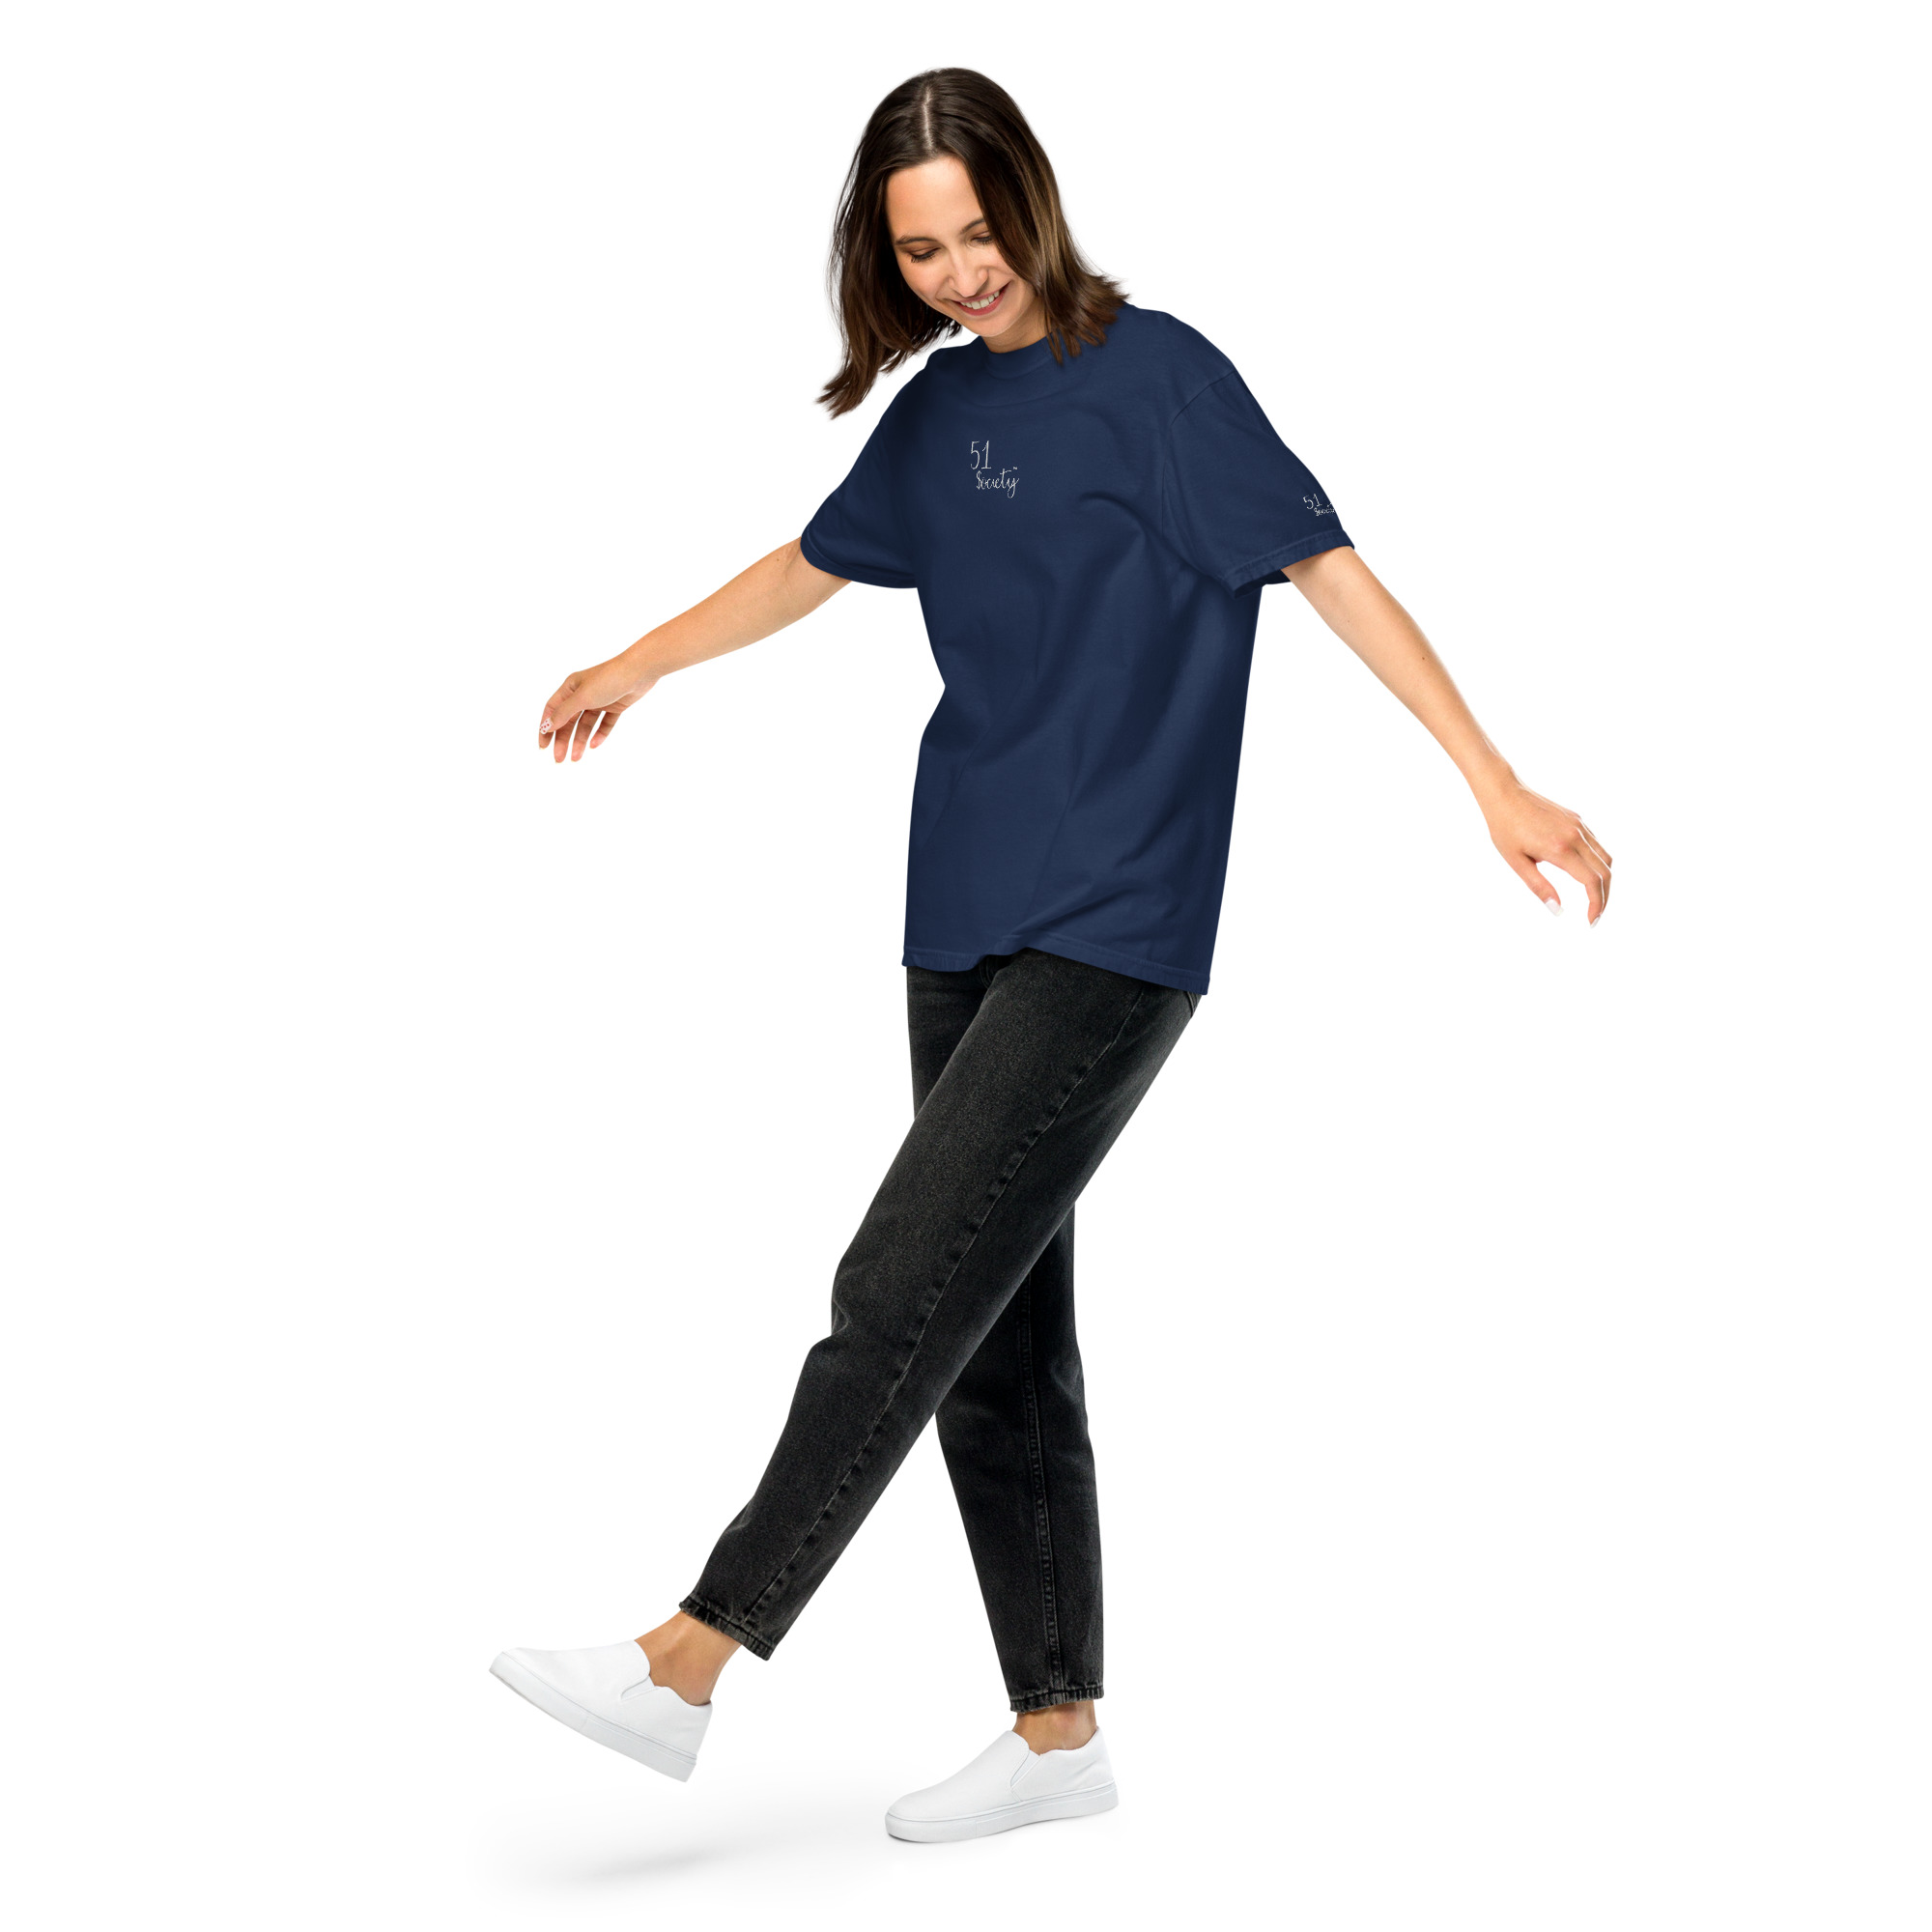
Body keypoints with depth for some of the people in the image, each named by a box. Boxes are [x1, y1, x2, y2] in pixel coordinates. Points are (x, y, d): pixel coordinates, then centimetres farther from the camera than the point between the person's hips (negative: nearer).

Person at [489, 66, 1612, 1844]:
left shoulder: (1156, 374, -6)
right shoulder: (941, 407, 13)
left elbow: (1330, 569, -11)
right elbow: (810, 566, 29)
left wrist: (1498, 786, -19)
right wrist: (637, 666, 41)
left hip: (1113, 931, -7)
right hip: (965, 926, 8)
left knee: (905, 1295, -13)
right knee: (996, 1340, 8)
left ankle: (687, 1668, -9)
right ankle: (1060, 1733, 17)